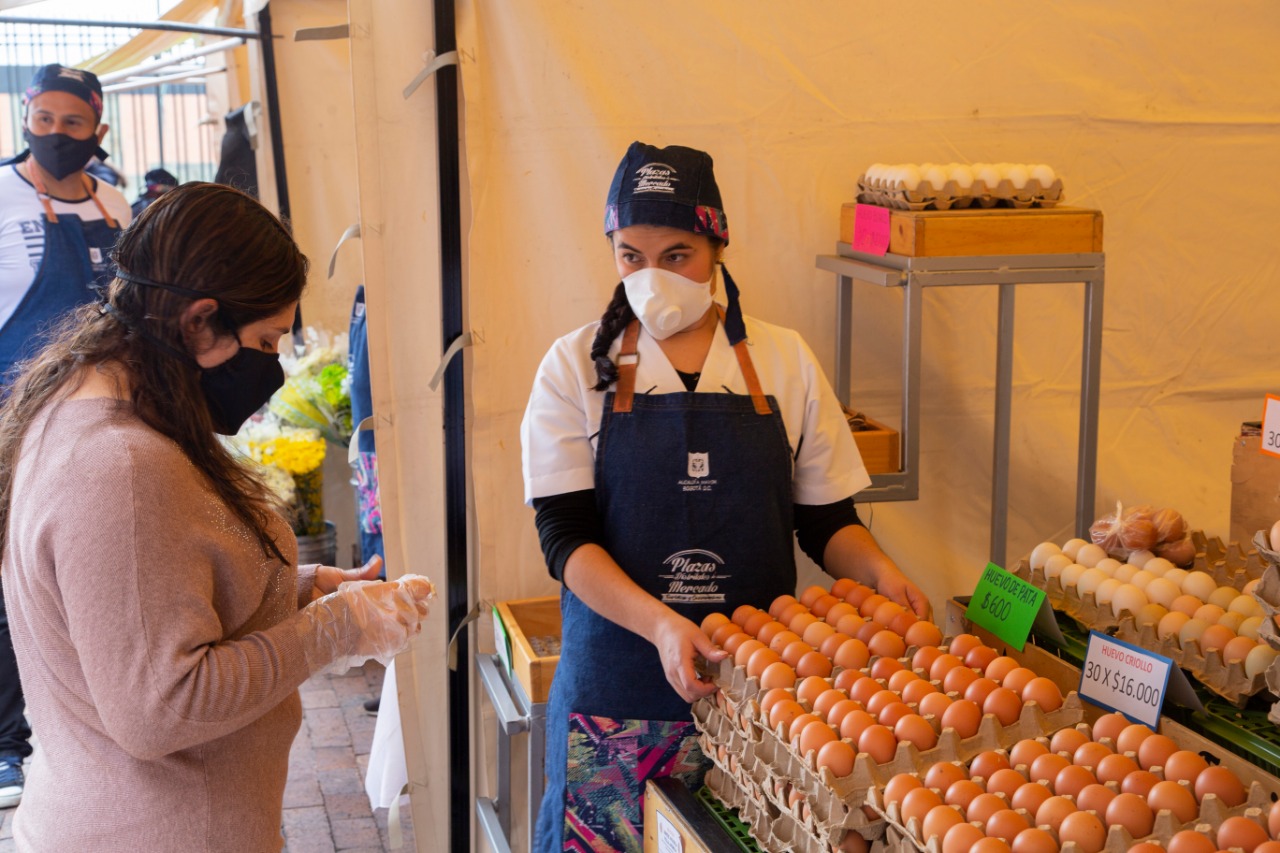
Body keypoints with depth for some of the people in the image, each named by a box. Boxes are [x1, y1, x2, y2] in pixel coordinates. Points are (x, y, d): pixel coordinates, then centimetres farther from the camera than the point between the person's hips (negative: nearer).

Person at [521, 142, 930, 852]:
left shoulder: (783, 361, 4)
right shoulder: (577, 366, 0)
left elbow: (825, 521, 10)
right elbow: (565, 533, -8)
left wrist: (880, 573, -11)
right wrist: (659, 623, -24)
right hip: (617, 685, -1)